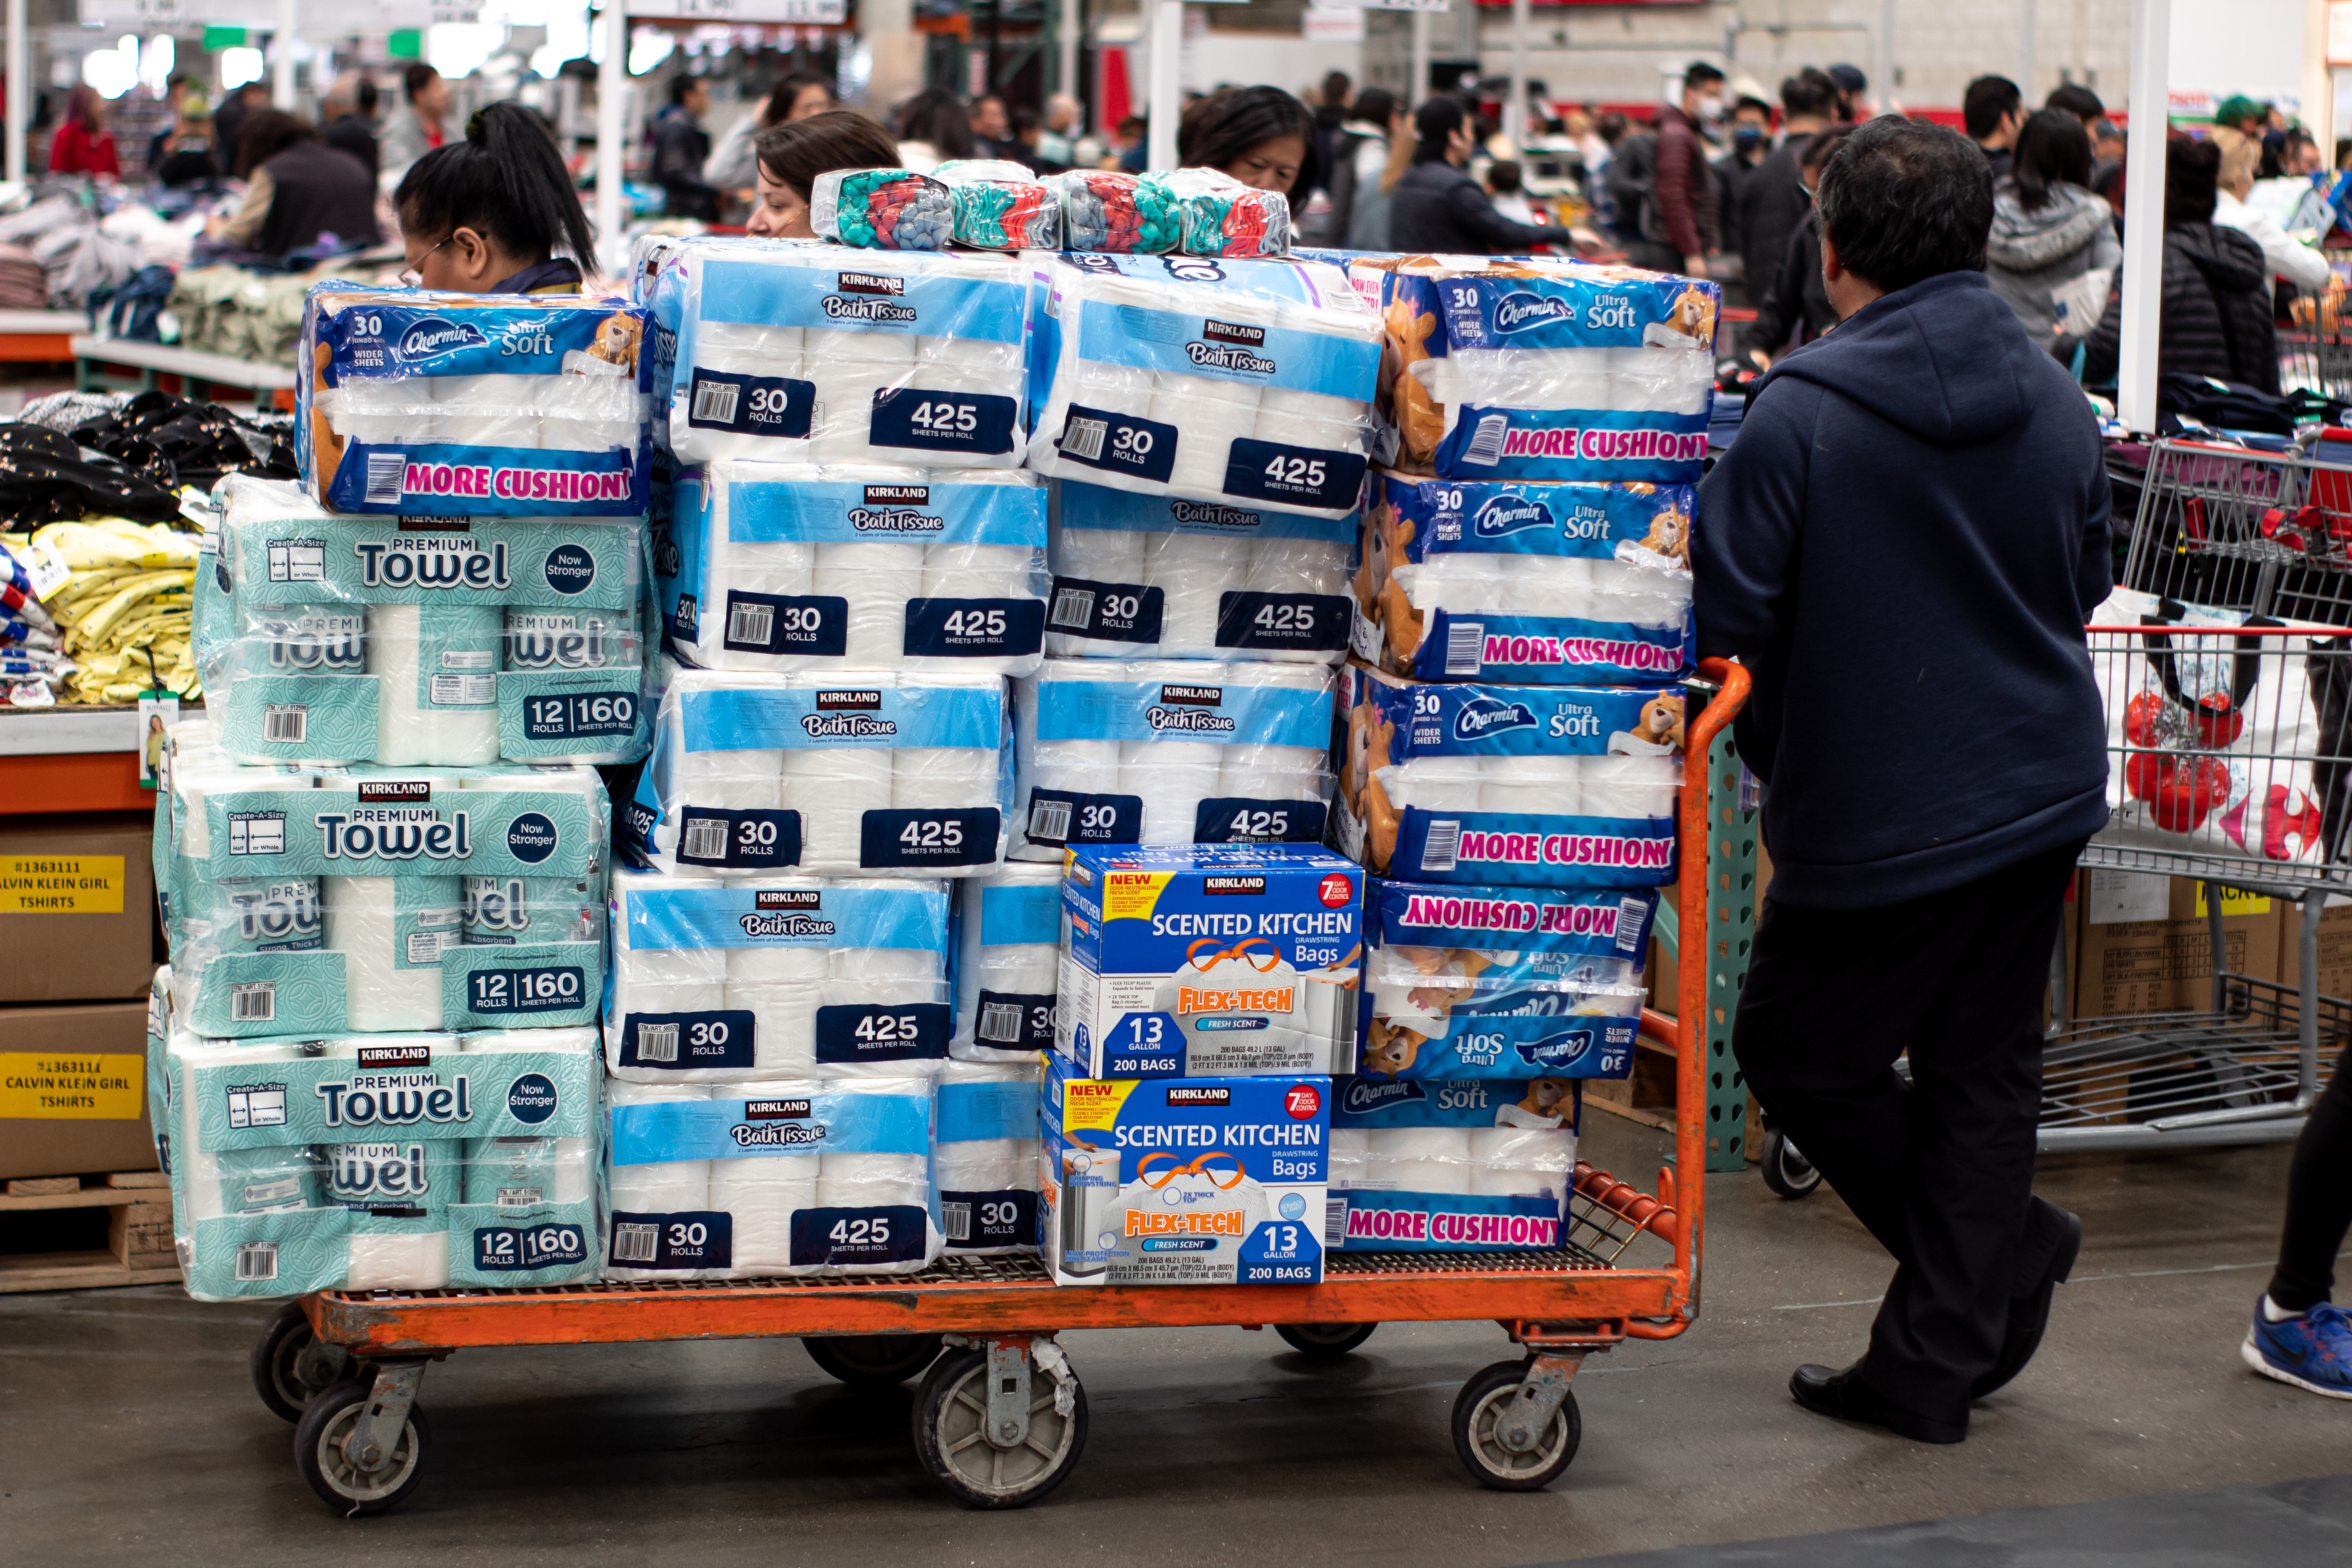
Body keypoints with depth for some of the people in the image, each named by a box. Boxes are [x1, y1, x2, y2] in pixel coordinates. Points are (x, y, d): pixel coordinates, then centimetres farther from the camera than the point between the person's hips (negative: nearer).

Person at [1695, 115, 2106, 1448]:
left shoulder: (1800, 414, -16)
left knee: (1799, 1053, 11)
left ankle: (2008, 1248, 11)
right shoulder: (2058, 406, 2)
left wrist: (1775, 754, 4)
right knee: (1983, 1069, 13)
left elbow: (1728, 617, -14)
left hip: (1879, 818, -6)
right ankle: (1934, 1365, 18)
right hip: (2043, 790, 6)